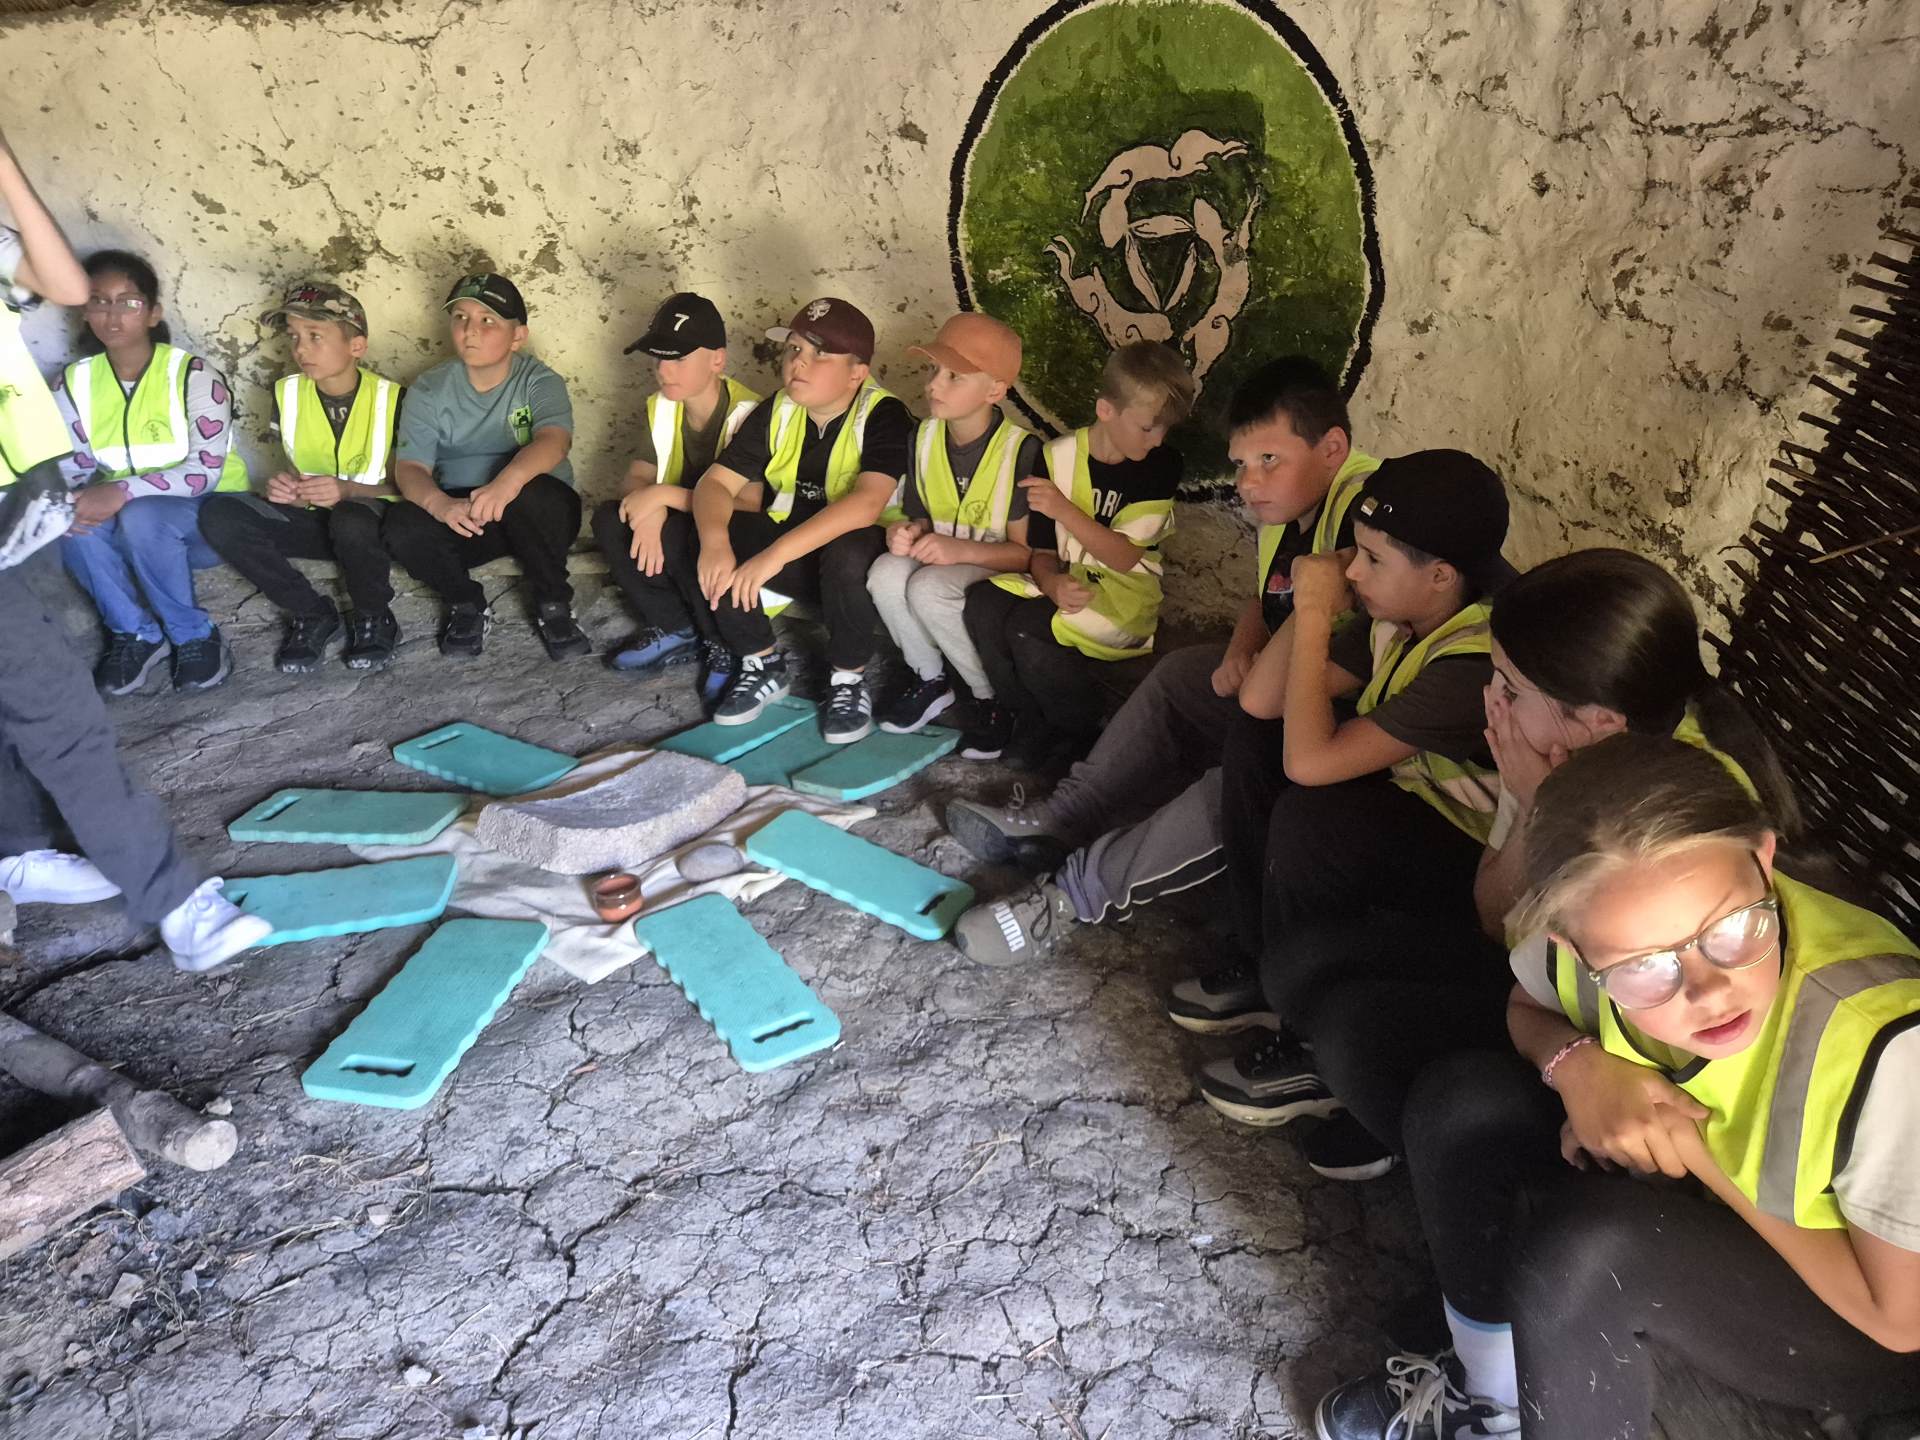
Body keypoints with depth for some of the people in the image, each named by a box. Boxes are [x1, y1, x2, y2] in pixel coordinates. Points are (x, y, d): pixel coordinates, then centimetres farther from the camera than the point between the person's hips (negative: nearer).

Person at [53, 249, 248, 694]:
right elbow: (72, 468, 0)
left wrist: (123, 491, -34)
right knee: (71, 521, -28)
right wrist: (70, 500, -24)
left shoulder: (193, 375, -15)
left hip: (210, 516, -4)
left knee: (143, 516, -36)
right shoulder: (76, 382, 0)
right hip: (124, 516, 4)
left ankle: (195, 635, -15)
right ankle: (136, 634, -10)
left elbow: (206, 471, -23)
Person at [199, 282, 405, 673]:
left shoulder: (391, 397, -11)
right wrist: (284, 488, -20)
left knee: (350, 520, -41)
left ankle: (374, 617, -11)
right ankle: (312, 615, -8)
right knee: (219, 515, -20)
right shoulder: (287, 394, 0)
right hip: (312, 520, 5)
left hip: (373, 519, -5)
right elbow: (295, 476, 6)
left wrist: (347, 490, -29)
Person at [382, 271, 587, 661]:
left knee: (530, 494, -37)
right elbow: (410, 467, -11)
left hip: (536, 517, -2)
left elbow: (554, 440, -28)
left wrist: (508, 481, -50)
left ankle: (553, 606, -14)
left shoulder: (540, 381, -7)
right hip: (461, 517, 2)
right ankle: (468, 606, 0)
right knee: (401, 526, -27)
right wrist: (440, 504, -36)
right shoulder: (428, 390, -1)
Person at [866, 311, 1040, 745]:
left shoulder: (1021, 450, -17)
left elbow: (1027, 551, -16)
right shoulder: (925, 437, 2)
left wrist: (961, 550, -30)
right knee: (886, 574, -27)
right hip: (939, 561, 6)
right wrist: (905, 531, -14)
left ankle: (996, 700, -12)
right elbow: (919, 518, 11)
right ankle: (931, 681, -2)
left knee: (930, 589, -35)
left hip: (999, 570, -5)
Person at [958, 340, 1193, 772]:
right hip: (1065, 585, 4)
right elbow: (1042, 551, 0)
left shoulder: (1162, 465, -6)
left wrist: (1064, 511, -24)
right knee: (983, 603, -25)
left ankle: (1083, 732, -6)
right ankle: (1032, 718, -6)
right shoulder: (1058, 457, -1)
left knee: (1028, 628, -30)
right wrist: (1053, 583, -25)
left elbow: (1124, 558, -12)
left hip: (1122, 594, -4)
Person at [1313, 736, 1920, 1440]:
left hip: (1863, 1340, -5)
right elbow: (1528, 1006, 2)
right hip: (1689, 1211, 5)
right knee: (1461, 1096, -13)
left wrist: (1701, 1155, -23)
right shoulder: (1603, 941, -24)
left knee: (1582, 1242, -31)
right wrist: (1578, 1064, -20)